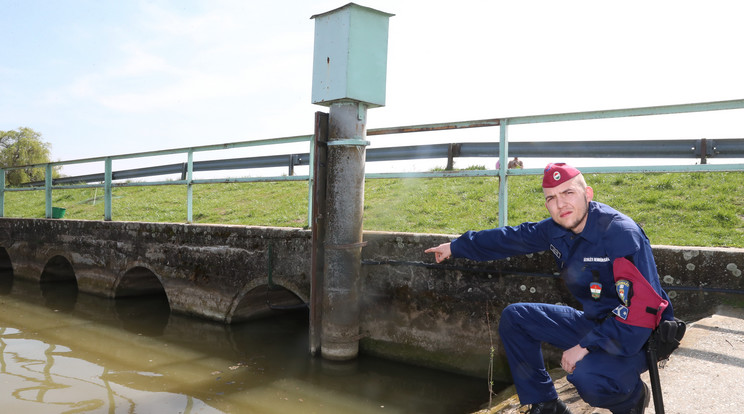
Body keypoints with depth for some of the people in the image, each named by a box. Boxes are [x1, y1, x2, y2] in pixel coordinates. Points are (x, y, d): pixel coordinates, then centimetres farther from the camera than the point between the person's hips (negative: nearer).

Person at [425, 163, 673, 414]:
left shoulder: (622, 234, -27)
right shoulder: (556, 229, -4)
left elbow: (640, 309, -30)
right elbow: (510, 238, 9)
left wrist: (586, 346, -26)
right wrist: (456, 247, 17)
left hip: (634, 336, -7)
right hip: (594, 321, 8)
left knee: (588, 378, -36)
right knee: (513, 317, 4)